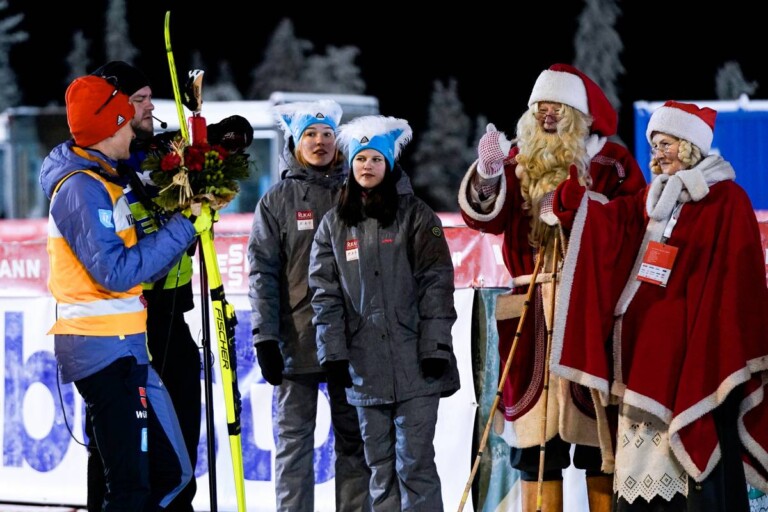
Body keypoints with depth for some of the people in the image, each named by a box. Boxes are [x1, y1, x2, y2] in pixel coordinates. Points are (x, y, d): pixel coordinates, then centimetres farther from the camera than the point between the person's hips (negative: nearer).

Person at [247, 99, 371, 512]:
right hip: (296, 339, -2)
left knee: (354, 438, 6)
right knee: (294, 439, 1)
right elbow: (262, 272, -1)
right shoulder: (277, 200, 4)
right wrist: (265, 338, -10)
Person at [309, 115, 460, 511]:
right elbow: (325, 292, 7)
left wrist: (435, 347, -11)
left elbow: (436, 283, -3)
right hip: (364, 366, 3)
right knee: (379, 465, 7)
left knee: (414, 463, -6)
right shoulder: (334, 224, 10)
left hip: (414, 362, -3)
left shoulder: (416, 216, 1)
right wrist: (333, 352, -2)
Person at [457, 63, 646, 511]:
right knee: (535, 445, 4)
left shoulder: (612, 162, 3)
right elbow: (485, 217, -1)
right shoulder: (520, 160, 11)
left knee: (600, 436, -3)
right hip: (533, 315, 3)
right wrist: (488, 174, -19)